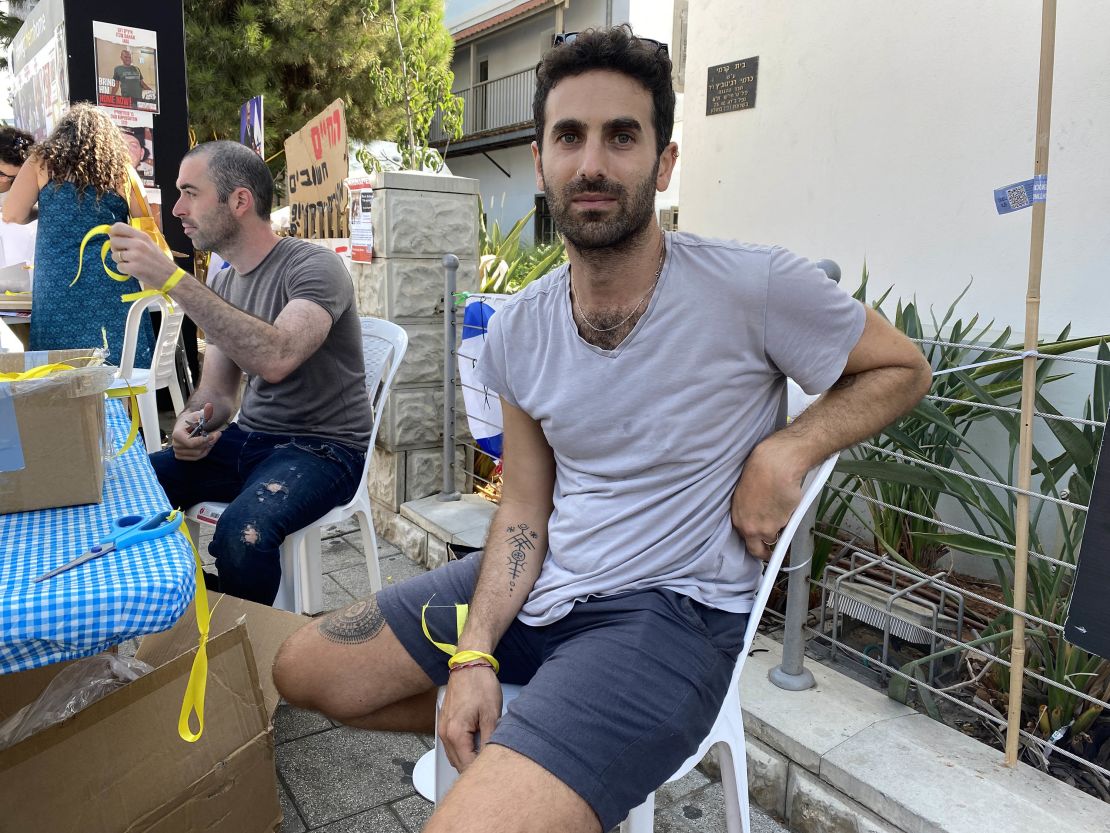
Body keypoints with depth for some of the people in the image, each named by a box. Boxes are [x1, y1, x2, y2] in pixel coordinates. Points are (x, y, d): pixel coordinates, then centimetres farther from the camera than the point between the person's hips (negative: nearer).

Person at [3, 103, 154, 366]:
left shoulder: (42, 162, 8)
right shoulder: (120, 169, 9)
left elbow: (12, 214, 1)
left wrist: (44, 210, 20)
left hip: (56, 284, 0)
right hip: (112, 281, 0)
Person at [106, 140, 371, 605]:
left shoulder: (314, 267, -15)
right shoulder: (223, 283, 10)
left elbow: (276, 358, -34)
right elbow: (216, 389, 13)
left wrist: (173, 279, -32)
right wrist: (191, 424, -10)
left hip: (322, 446, -7)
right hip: (246, 438, 8)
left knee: (242, 529, -32)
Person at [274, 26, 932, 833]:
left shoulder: (755, 286, -16)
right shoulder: (518, 329, -1)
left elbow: (903, 368, 0)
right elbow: (525, 509, 5)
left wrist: (786, 451, -18)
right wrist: (474, 654, -8)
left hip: (673, 608, -6)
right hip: (541, 585, 6)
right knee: (305, 668, 10)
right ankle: (507, 735, 25)